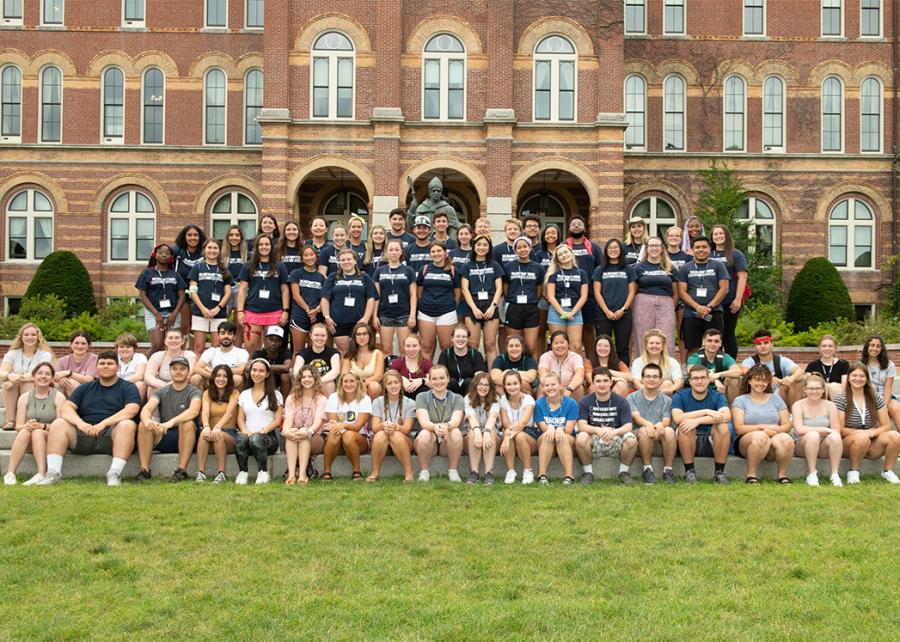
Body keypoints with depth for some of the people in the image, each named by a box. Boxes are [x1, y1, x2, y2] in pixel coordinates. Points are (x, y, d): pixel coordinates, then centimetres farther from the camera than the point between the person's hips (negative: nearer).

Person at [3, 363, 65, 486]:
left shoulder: (58, 397, 0)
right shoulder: (24, 398, 8)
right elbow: (18, 426, 2)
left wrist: (43, 426, -26)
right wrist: (26, 426, -21)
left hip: (50, 440, -2)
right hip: (29, 444, 2)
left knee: (38, 432, -33)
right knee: (25, 432, -30)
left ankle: (41, 474, -46)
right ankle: (10, 474, -38)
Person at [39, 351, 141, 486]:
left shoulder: (128, 388, 10)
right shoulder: (85, 388, 21)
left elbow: (131, 410, -9)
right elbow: (66, 408, 9)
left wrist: (103, 423, -21)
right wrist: (80, 423, -14)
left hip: (110, 436, -3)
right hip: (83, 436, 3)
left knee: (127, 424, -32)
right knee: (58, 424, -17)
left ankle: (115, 473, -37)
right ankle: (53, 472, -25)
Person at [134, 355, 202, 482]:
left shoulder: (194, 392, -1)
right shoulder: (161, 392, 10)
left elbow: (194, 411, -23)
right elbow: (146, 409, -8)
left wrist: (171, 422, -40)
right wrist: (147, 419, -34)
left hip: (185, 439, -3)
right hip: (162, 437, 3)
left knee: (188, 423, -33)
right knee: (143, 425, -22)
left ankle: (182, 470, -31)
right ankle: (144, 469, -22)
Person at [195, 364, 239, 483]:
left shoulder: (234, 393, 3)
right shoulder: (207, 393, 11)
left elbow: (229, 413, -15)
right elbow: (205, 411, -9)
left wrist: (218, 427, -35)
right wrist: (206, 426, -32)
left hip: (229, 434, -2)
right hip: (212, 429, 2)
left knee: (219, 435, -34)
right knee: (204, 434, -31)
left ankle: (221, 474, -33)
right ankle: (200, 473, -37)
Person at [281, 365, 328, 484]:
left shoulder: (321, 399, 4)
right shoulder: (291, 398, 12)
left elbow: (318, 420, -13)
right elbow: (288, 419, -4)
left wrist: (309, 431, -35)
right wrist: (286, 431, -29)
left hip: (315, 439, -1)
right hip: (293, 441, 2)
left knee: (305, 437, -35)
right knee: (291, 436, -33)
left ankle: (302, 474, -46)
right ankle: (291, 474, -46)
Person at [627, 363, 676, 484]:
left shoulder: (666, 400, 13)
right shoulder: (632, 398, 8)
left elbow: (667, 421, -3)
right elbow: (636, 417, -10)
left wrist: (661, 425, -29)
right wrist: (648, 424, -33)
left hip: (660, 439, 2)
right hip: (639, 437, -1)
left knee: (669, 431, -31)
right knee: (644, 430, -35)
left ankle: (668, 470, -21)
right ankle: (647, 469, -23)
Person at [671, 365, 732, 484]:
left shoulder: (717, 397, 1)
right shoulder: (680, 396, 0)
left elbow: (727, 416, -21)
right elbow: (677, 418, -20)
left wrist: (697, 421, -31)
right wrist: (706, 412, -24)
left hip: (711, 443, 1)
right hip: (688, 443, -1)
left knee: (723, 426, -26)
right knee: (685, 426, -30)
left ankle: (720, 471, -16)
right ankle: (689, 471, -18)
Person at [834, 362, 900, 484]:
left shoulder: (876, 398, 7)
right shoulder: (841, 400, -4)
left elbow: (886, 425, 3)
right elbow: (840, 430, -8)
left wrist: (872, 432, -17)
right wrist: (862, 432, -21)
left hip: (872, 445, 3)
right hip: (848, 444, -3)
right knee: (862, 437, -37)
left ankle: (888, 471, -6)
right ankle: (853, 472, -16)